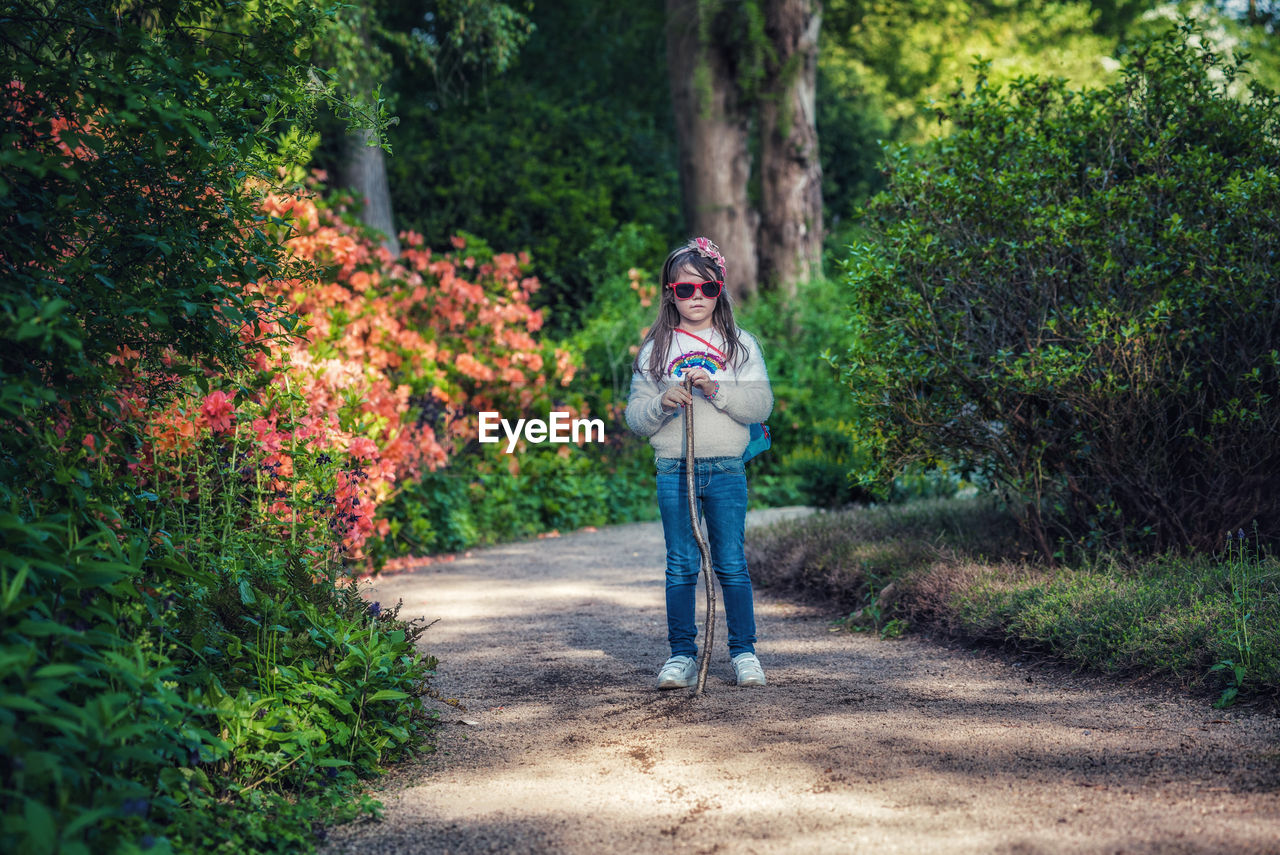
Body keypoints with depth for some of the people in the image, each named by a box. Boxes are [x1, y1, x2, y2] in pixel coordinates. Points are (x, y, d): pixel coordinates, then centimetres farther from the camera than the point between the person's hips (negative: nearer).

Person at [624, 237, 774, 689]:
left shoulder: (740, 345, 6)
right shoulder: (655, 349, 8)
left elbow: (761, 404, -3)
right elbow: (635, 415, 6)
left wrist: (716, 389, -16)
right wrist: (662, 403, -14)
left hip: (726, 470, -1)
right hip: (673, 470, 1)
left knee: (732, 564, 3)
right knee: (681, 566, 4)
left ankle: (743, 652, 12)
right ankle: (682, 655, 11)